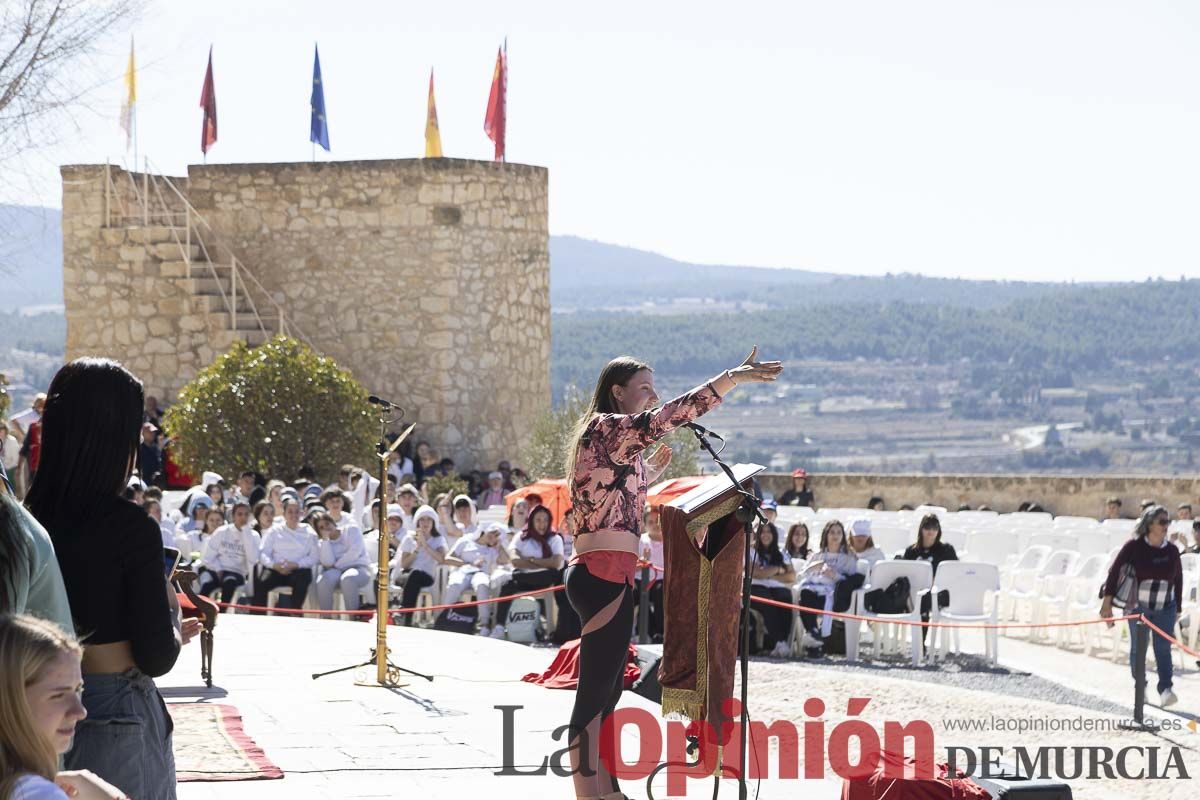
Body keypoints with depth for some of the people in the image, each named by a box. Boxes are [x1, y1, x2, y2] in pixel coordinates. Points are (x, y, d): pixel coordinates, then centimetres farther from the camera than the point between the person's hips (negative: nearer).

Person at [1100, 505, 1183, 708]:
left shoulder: (1171, 551, 3)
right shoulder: (1134, 547, -8)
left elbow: (1178, 580, 12)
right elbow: (1114, 572, -8)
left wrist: (1178, 608, 14)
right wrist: (1107, 601, -13)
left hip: (1165, 608, 1)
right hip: (1138, 606, -1)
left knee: (1163, 649, -10)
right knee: (1138, 649, 7)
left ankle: (1166, 690, -17)